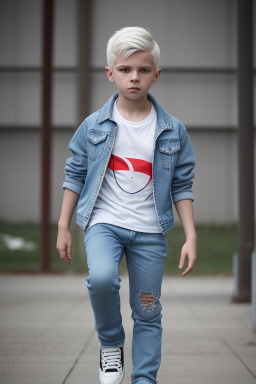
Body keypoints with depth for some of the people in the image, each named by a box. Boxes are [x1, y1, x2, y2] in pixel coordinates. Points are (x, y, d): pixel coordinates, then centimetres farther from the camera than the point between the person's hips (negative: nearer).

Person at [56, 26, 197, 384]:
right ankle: (111, 344, -2)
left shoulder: (173, 131, -1)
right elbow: (75, 175, 6)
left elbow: (182, 187, 4)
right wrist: (63, 228, 6)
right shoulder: (94, 126, -2)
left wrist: (191, 237, -1)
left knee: (148, 313, 6)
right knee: (102, 278, -29)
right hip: (104, 221, -1)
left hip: (150, 231, 2)